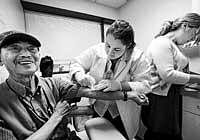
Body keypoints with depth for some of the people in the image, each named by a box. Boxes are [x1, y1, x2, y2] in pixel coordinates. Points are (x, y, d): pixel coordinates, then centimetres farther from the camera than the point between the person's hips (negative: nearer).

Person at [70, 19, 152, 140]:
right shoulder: (96, 51, -14)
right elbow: (76, 64, -4)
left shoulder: (138, 57, -18)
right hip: (97, 109, 3)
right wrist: (81, 76, -26)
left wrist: (119, 85, -35)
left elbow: (146, 85, -20)